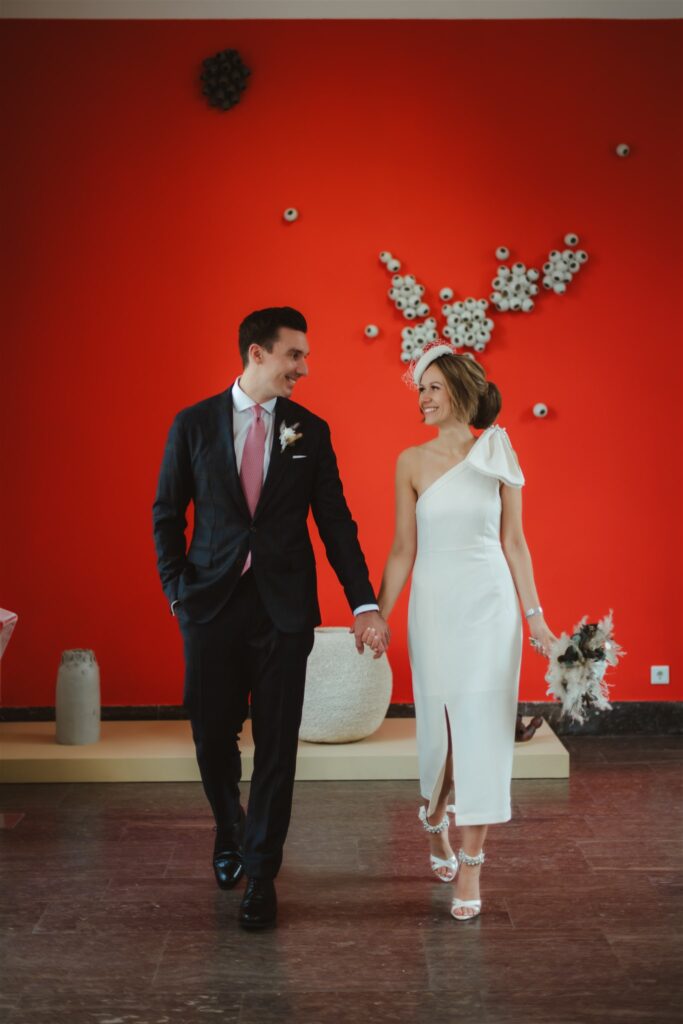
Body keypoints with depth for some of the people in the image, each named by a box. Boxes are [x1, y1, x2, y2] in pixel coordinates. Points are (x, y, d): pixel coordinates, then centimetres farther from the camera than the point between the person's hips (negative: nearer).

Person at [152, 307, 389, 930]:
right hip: (211, 603, 0)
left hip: (284, 605, 0)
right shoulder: (194, 425, 2)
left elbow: (336, 522, 3)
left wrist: (365, 604, -4)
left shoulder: (311, 431, 4)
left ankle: (261, 873, 15)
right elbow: (168, 515, 7)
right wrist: (177, 591, -2)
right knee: (213, 737, 9)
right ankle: (232, 836, 38)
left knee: (276, 744, 2)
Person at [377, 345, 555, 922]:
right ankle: (436, 828, 36)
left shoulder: (499, 456, 1)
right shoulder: (412, 462, 1)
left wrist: (534, 613, 3)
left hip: (490, 604, 0)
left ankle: (470, 869, 4)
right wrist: (377, 616, 1)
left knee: (482, 731, -3)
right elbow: (404, 549, 4)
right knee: (438, 729, 8)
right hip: (434, 605, 1)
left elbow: (514, 542, 5)